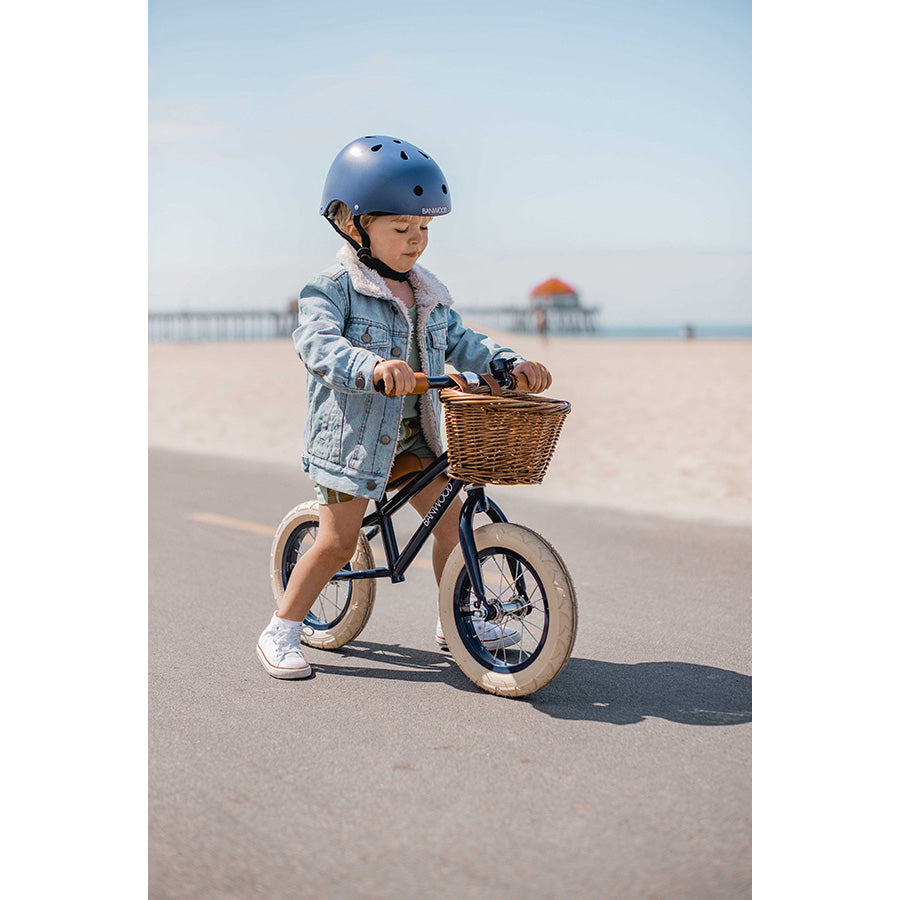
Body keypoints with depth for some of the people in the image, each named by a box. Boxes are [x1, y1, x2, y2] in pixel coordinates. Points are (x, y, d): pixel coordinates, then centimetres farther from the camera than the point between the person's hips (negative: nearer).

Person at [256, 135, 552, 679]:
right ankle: (281, 633, 12)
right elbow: (319, 344, -29)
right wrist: (373, 367, -48)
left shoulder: (427, 294, 10)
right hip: (352, 432, -6)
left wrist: (511, 364, -6)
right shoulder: (333, 289, -13)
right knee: (338, 542, -4)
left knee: (450, 517, 6)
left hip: (414, 435, 7)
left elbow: (459, 342, 11)